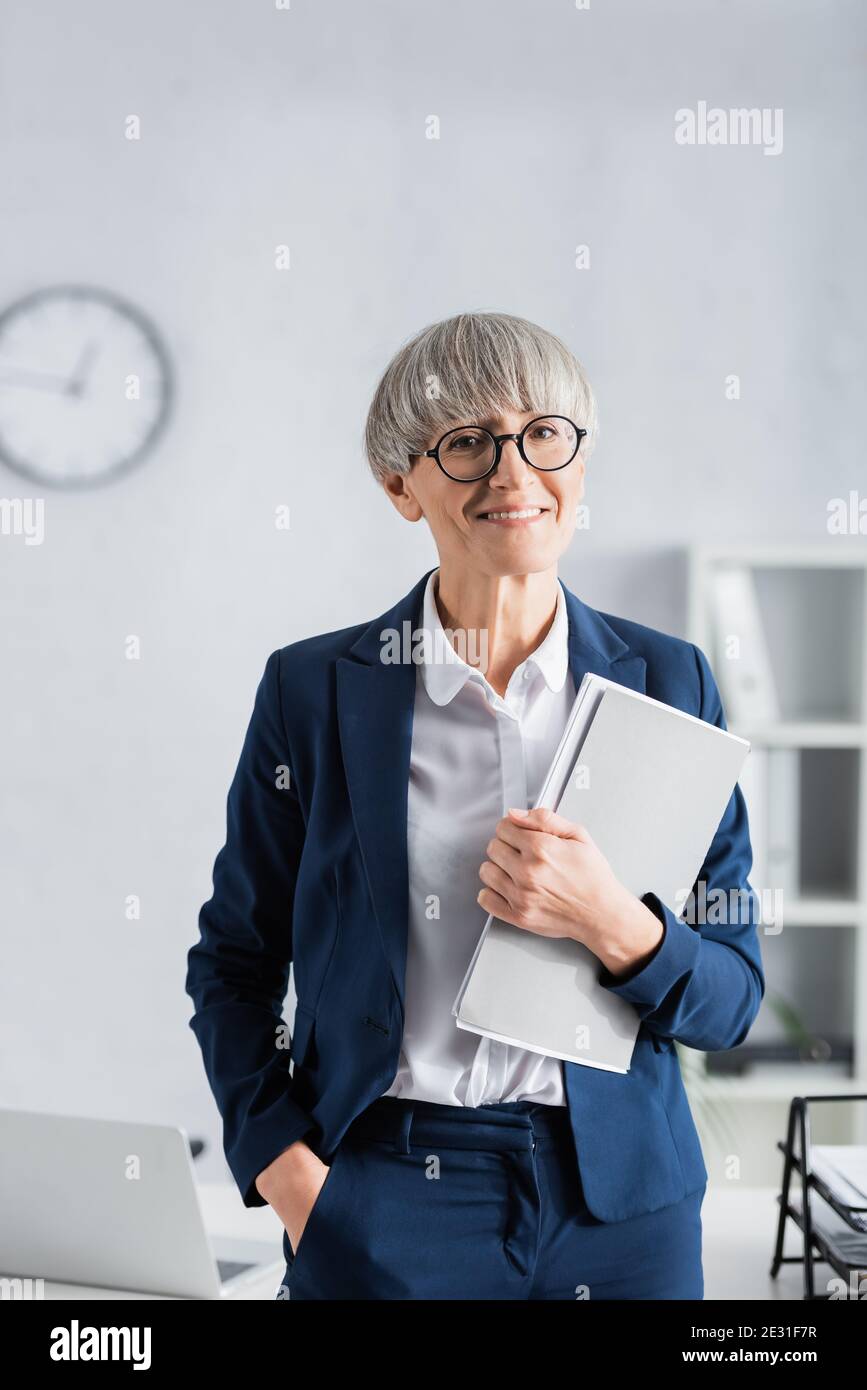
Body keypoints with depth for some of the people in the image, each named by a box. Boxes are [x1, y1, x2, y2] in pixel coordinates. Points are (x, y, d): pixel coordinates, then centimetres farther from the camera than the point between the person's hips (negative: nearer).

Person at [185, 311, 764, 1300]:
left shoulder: (667, 682, 0)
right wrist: (286, 1167, -7)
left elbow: (731, 1001, 2)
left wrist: (611, 923, -17)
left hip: (620, 1202, 2)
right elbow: (234, 961, 5)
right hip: (382, 1206, -1)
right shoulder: (313, 689, -3)